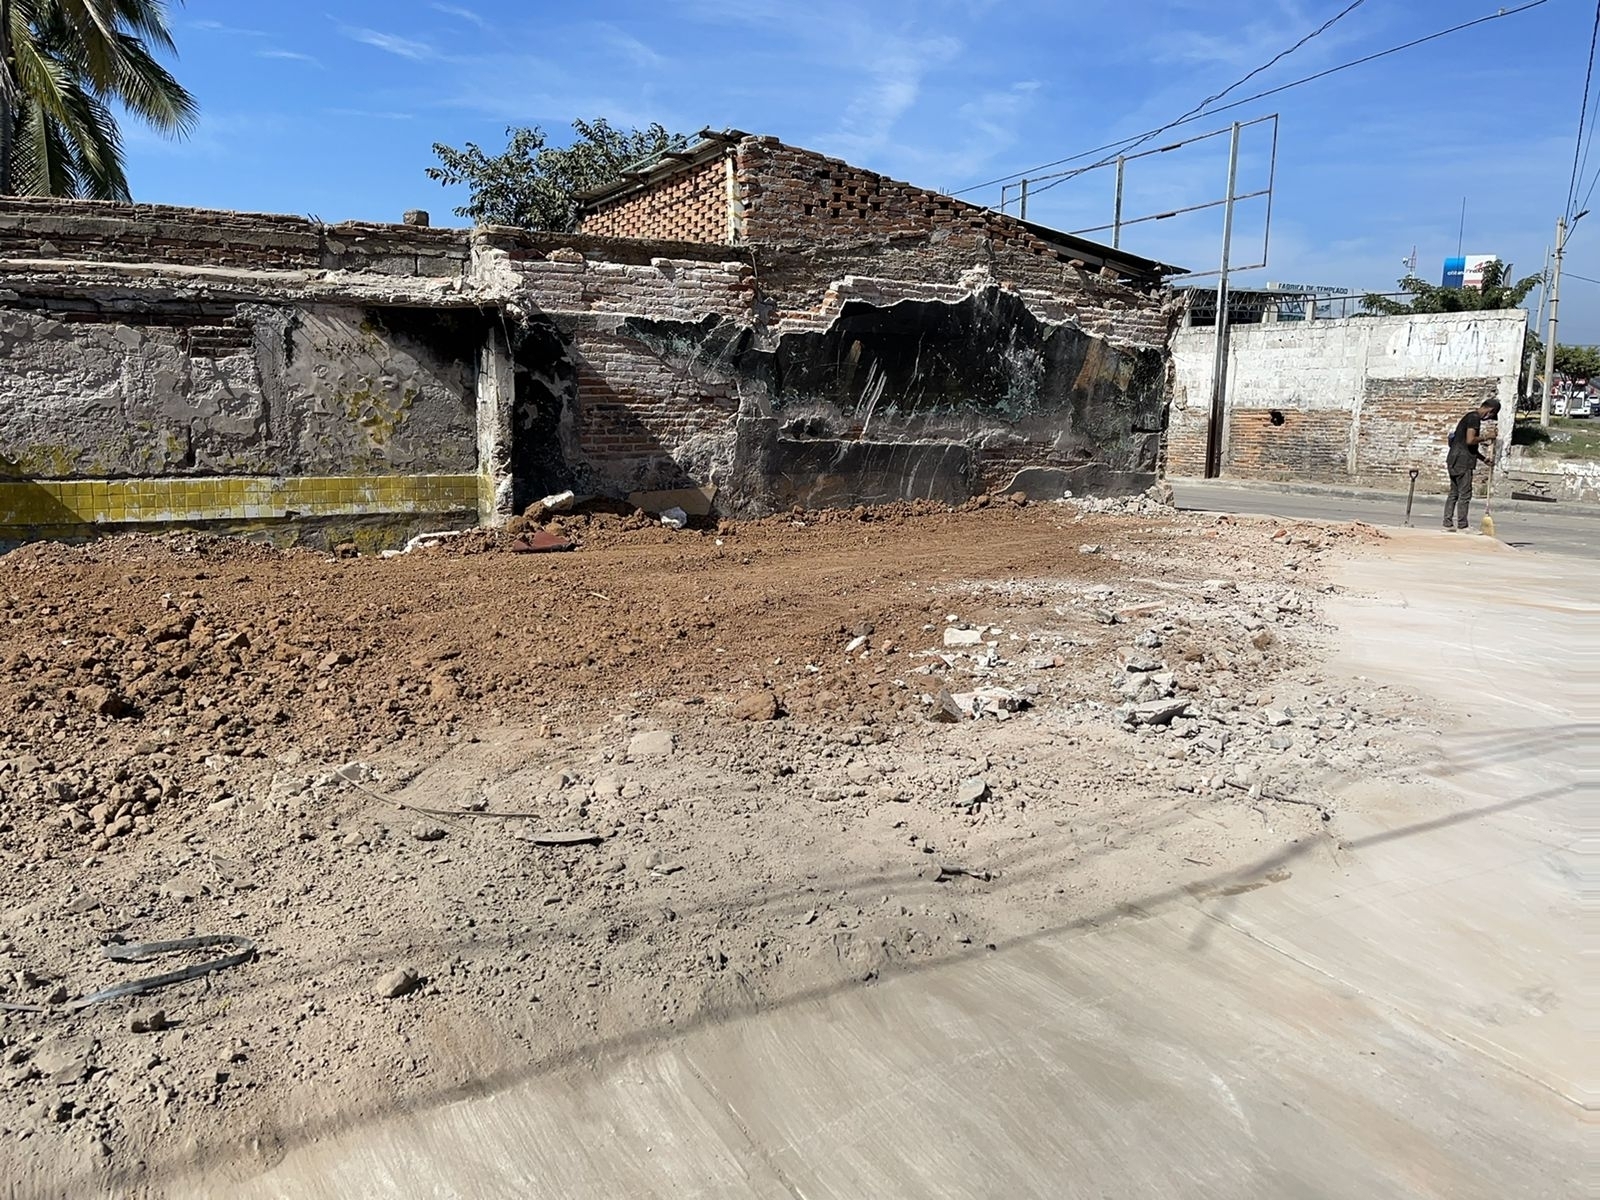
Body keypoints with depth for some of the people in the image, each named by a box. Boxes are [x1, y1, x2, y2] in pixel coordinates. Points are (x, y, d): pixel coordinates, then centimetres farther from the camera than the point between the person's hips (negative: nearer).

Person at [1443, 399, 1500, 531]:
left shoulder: (1471, 417, 21)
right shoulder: (1474, 418, -10)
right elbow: (1470, 440, -22)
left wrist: (1483, 458, 20)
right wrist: (1485, 437, -7)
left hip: (1454, 461, 10)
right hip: (1462, 462, -10)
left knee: (1454, 494, 10)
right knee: (1465, 495, -5)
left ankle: (1447, 525, 11)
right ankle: (1462, 526, -3)